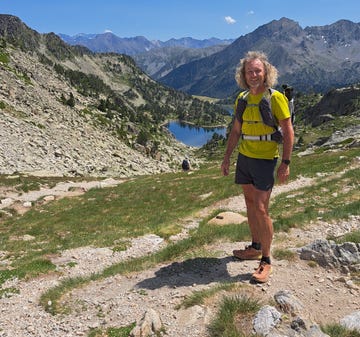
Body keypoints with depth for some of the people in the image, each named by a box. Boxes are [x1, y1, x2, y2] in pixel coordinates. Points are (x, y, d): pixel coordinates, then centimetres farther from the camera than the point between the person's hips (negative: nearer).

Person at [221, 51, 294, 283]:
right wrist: (227, 157, 13)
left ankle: (266, 260, 4)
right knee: (250, 203, 13)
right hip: (244, 158, 7)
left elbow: (288, 132, -10)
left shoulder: (276, 98, -11)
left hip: (265, 160, -6)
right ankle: (255, 248, 29)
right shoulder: (242, 98, 7)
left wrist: (285, 163, -15)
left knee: (261, 209, -9)